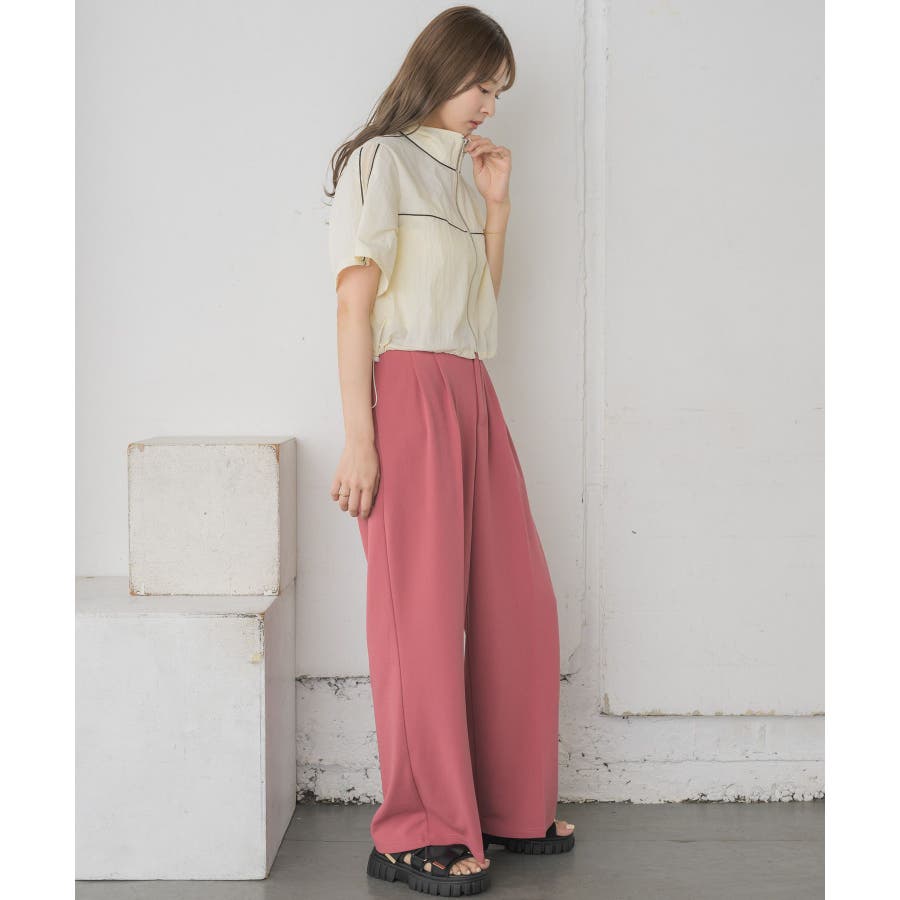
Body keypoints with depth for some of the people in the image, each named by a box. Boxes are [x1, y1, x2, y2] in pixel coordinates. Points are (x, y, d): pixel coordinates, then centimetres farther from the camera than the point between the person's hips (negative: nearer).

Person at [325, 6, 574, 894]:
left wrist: (496, 205, 13)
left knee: (519, 603, 7)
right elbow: (354, 302, -10)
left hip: (472, 396, 8)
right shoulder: (380, 161, -2)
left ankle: (509, 808, 19)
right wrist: (359, 438, -16)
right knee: (424, 610, -6)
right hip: (407, 392, -8)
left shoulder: (458, 171, 22)